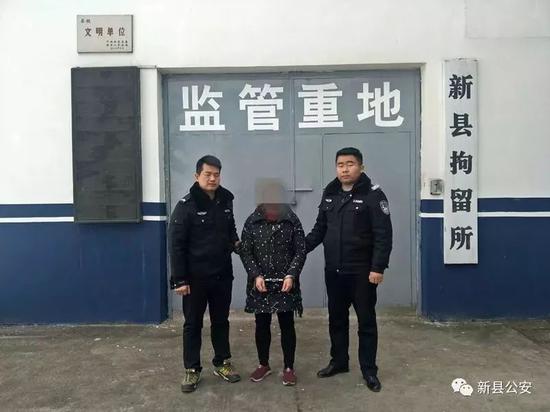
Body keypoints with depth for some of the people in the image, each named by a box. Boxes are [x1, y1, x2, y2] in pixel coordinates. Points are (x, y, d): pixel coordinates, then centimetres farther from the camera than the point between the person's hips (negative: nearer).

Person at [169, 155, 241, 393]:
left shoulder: (226, 201, 4)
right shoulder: (186, 205, -13)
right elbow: (176, 245, -14)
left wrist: (235, 241, -1)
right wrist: (179, 280, -16)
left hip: (222, 275, 5)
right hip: (195, 278, -5)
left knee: (221, 321, 16)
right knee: (193, 324, 9)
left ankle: (222, 364, 32)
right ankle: (192, 370, 24)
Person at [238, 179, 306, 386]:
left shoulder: (292, 221, -5)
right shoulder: (252, 221, -3)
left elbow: (300, 251, -4)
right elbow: (245, 251, -2)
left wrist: (291, 275, -16)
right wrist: (256, 275, -13)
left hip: (286, 283, -1)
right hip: (260, 283, 2)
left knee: (287, 325, 6)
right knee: (262, 325, 12)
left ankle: (288, 367, 22)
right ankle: (263, 364, 30)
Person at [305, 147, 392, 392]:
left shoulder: (373, 195, -10)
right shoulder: (329, 194, 8)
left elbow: (383, 235, -13)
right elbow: (319, 229, 13)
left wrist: (378, 267, -19)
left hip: (361, 272, -5)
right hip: (333, 271, 5)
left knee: (366, 321, 8)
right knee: (336, 319, 17)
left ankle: (369, 370, 21)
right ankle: (339, 361, 34)